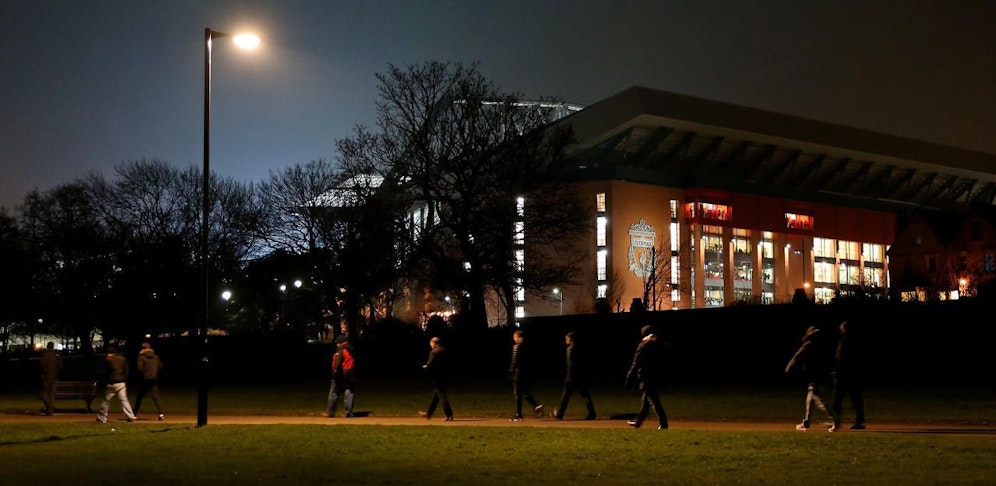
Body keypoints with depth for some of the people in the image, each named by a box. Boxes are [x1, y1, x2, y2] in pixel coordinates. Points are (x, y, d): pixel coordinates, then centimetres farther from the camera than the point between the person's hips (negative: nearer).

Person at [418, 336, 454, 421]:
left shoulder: (433, 352, -15)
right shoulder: (445, 351, 9)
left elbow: (429, 366, -20)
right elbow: (448, 364, 14)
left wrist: (424, 367, 3)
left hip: (437, 378, -8)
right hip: (445, 377, 8)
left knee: (442, 396, -5)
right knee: (436, 396, 17)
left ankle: (449, 415, -8)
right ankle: (428, 413, 28)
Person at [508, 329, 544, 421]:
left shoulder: (516, 346, -10)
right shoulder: (527, 346, 11)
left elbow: (515, 361, -14)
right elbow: (530, 361, 13)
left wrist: (511, 371, -9)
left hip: (518, 373, -7)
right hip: (527, 373, 7)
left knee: (517, 394, 0)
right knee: (525, 393, 15)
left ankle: (518, 415, 2)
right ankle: (537, 406, -5)